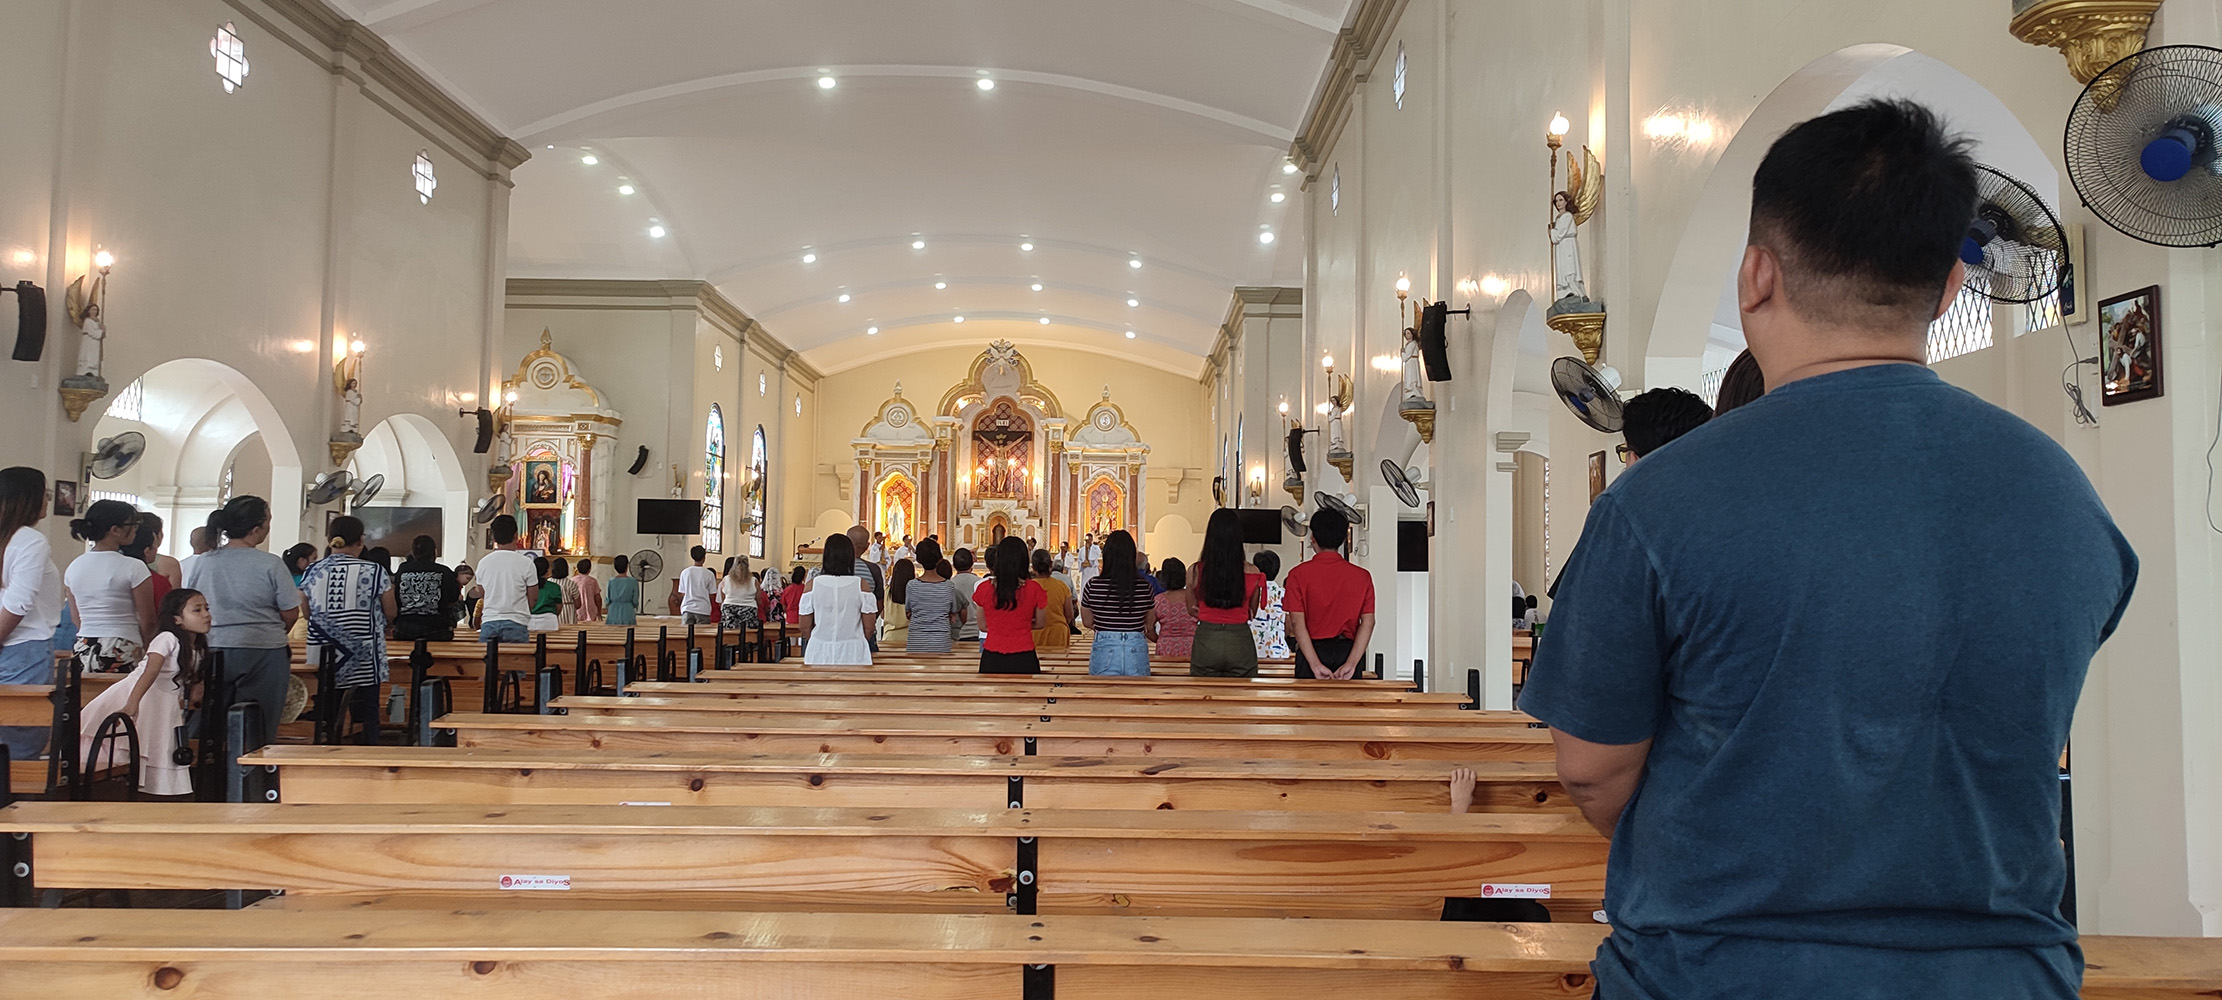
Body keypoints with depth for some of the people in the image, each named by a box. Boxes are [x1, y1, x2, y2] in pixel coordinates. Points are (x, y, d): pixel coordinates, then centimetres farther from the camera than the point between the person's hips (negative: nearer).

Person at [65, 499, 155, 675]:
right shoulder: (134, 568, -10)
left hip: (83, 651, 6)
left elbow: (78, 620, 16)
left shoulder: (74, 567, 9)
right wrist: (142, 647, 11)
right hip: (121, 654, -6)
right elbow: (147, 622, -6)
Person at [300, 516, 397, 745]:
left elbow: (307, 614, 12)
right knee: (366, 718, 3)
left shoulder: (313, 571, 3)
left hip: (322, 659, 3)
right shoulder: (374, 571, -7)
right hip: (363, 661, -3)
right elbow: (391, 614, 0)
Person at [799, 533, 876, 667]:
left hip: (819, 655, 1)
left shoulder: (813, 585, -3)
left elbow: (805, 628, 1)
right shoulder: (861, 585, -5)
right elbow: (869, 627, -1)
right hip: (853, 654, -1)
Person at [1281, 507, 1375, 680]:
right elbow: (1368, 622, -6)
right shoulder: (1362, 576, 2)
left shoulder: (1299, 573, -3)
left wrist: (1316, 665, -14)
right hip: (1348, 651, 2)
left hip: (1311, 652, -2)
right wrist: (1351, 664, -11)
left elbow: (1296, 623, -11)